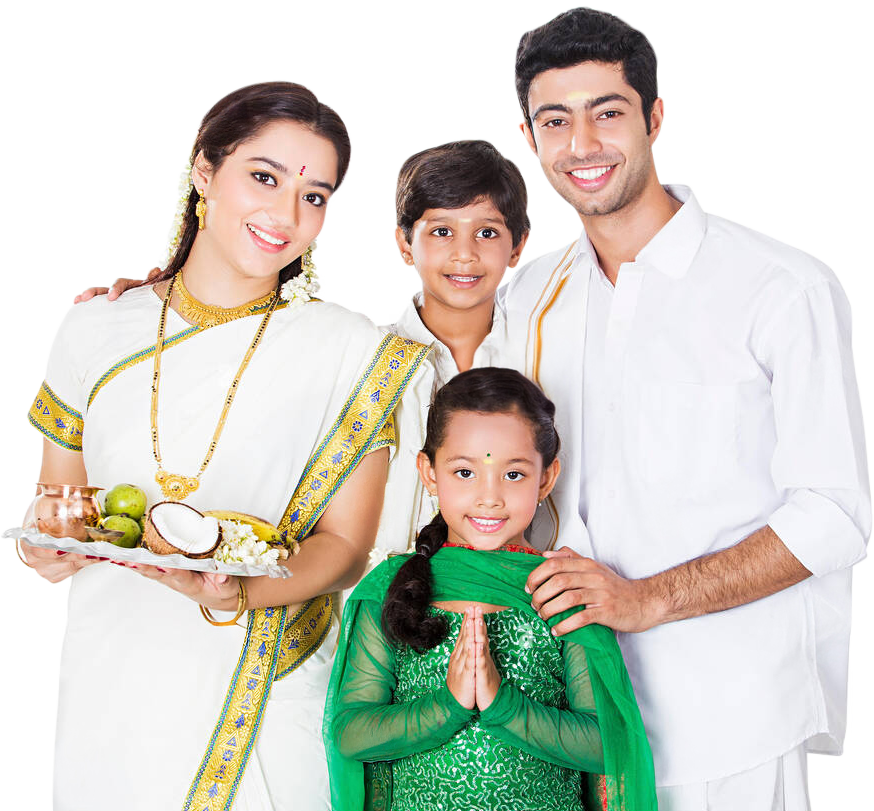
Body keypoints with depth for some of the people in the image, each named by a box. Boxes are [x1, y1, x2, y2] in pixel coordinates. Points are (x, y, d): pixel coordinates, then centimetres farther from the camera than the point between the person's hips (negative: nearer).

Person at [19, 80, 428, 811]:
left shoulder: (354, 353, -6)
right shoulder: (97, 331, 2)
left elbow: (345, 546, -5)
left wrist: (235, 592, -23)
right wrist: (52, 547, -13)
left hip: (265, 706, -2)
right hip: (108, 693, 2)